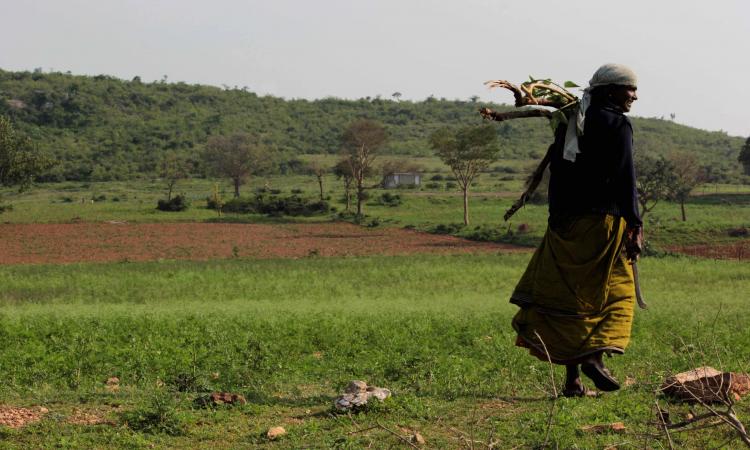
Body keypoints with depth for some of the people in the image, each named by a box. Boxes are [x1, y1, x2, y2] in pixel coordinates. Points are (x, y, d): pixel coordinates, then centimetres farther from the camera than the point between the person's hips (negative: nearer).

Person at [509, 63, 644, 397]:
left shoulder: (569, 122, 14)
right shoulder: (617, 125, -5)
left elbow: (556, 174, 13)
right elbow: (625, 180, -13)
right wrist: (634, 225, -13)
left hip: (566, 223, 6)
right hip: (602, 220, -6)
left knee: (569, 296, 7)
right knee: (613, 292, 7)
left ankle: (572, 378, 6)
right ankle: (594, 355, -11)